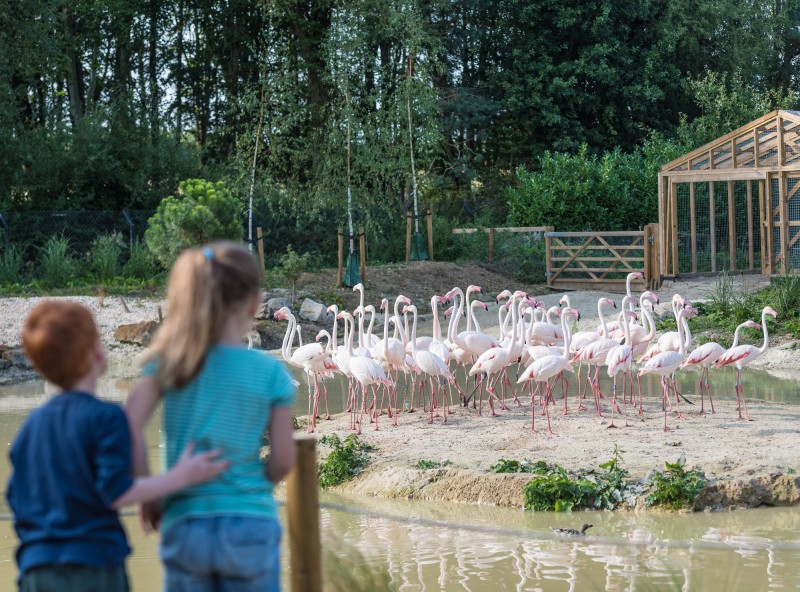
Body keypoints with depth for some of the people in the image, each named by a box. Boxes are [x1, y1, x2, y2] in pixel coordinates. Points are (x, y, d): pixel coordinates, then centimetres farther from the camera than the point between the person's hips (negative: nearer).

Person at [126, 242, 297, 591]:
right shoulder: (270, 372, -2)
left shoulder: (168, 362, 0)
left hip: (184, 526, 2)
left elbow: (130, 426, -10)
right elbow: (283, 458, -2)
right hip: (251, 526, -1)